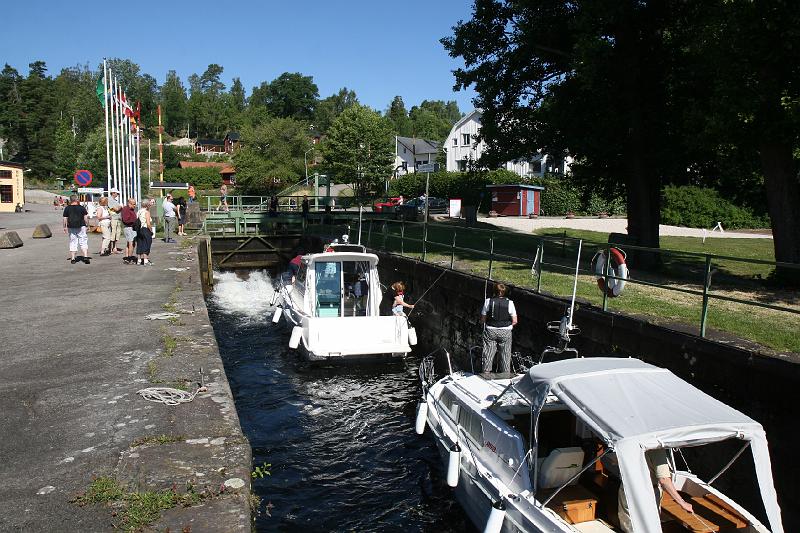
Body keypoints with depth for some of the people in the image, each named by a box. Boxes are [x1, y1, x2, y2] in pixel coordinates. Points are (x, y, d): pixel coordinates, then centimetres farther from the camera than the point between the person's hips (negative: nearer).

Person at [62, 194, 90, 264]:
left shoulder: (67, 208, 1)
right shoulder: (82, 208, -3)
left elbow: (65, 219, 2)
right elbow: (86, 218, -3)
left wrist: (65, 227, 10)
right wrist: (87, 224, 7)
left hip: (71, 227, 2)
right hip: (81, 227, -2)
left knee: (72, 243, 8)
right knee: (83, 242, 2)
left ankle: (73, 258, 9)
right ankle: (85, 256, -11)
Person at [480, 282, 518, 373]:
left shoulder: (488, 301, -6)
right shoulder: (509, 303, -7)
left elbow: (483, 319, -2)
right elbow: (514, 321, -6)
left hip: (490, 331, 0)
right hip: (505, 332, 0)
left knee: (488, 355, 10)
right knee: (505, 355, 12)